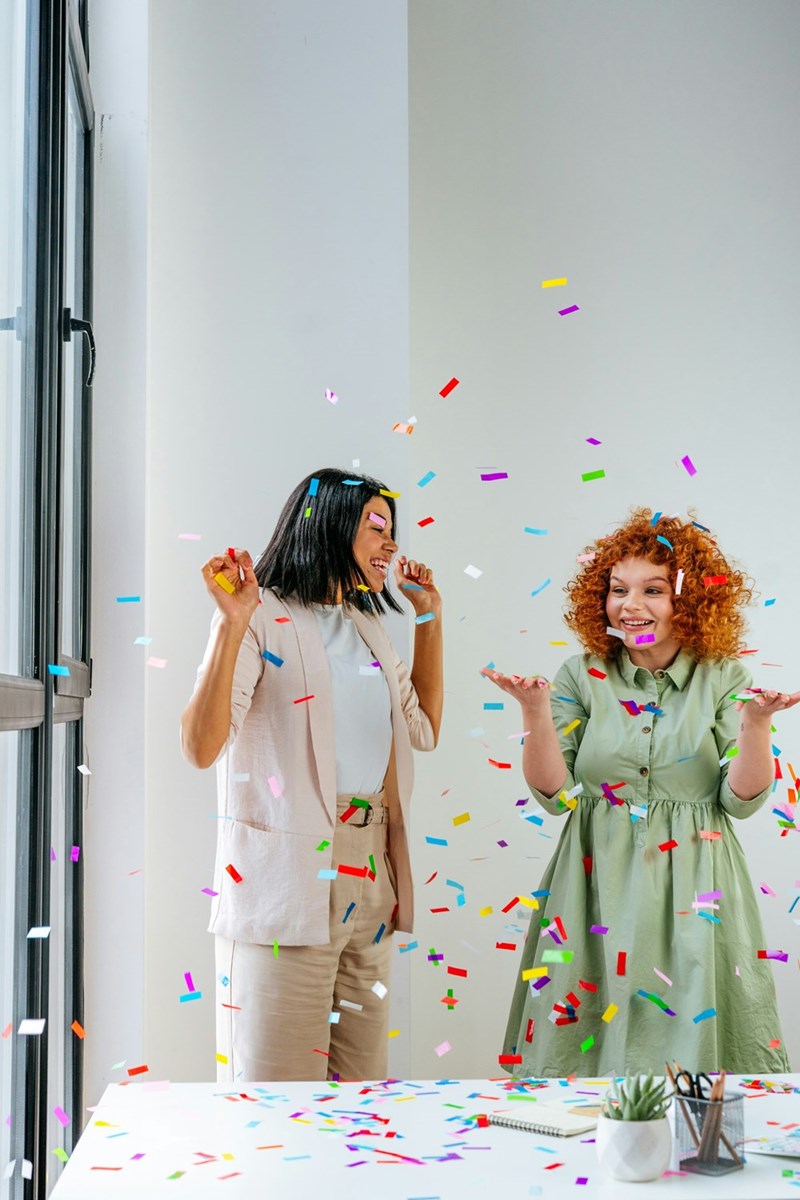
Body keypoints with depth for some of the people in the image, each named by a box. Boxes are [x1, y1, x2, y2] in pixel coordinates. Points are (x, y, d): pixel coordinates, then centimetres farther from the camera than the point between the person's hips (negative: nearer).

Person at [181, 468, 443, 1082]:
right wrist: (232, 625, -24)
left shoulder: (367, 625, 17)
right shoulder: (263, 618, -7)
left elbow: (424, 729, 23)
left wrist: (430, 618, 22)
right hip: (290, 877, -7)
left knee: (361, 1085, 10)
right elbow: (202, 747, -16)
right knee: (280, 1091, -4)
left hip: (372, 874, 7)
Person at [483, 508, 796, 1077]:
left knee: (692, 1027, 2)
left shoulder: (724, 679, 0)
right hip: (600, 886, 1)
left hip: (692, 892, 0)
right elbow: (553, 794, -4)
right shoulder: (583, 677, 0)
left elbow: (743, 800, -4)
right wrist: (536, 711, -16)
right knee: (588, 1030, 3)